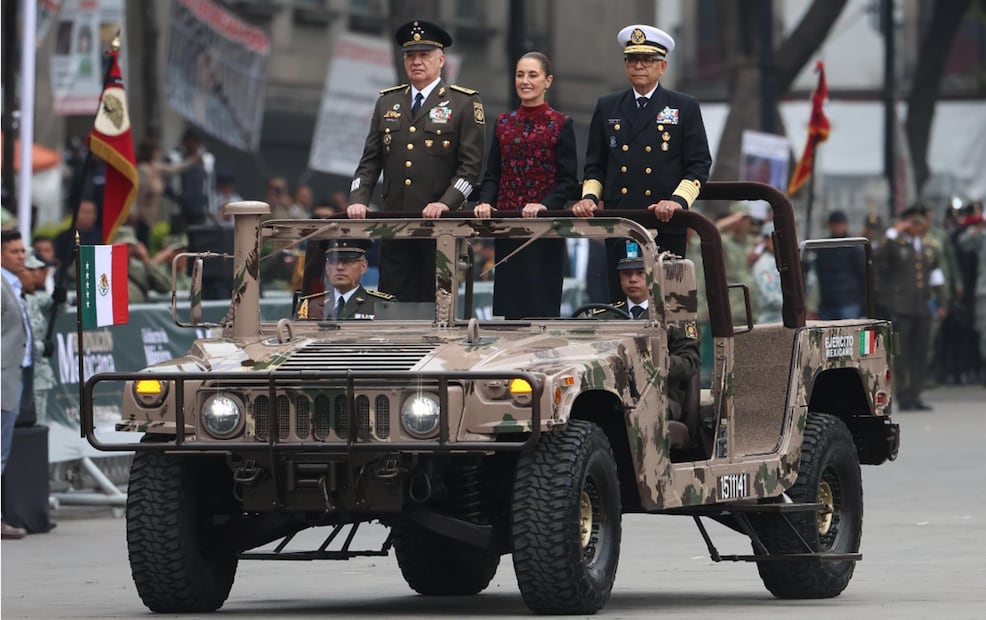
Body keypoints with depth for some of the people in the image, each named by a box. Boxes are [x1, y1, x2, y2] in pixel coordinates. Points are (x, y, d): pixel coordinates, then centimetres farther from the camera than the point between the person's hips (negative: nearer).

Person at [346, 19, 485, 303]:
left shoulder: (465, 103, 1)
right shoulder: (387, 102, 15)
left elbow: (471, 164, -5)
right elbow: (370, 160, 13)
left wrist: (445, 204, -18)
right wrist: (358, 200, -2)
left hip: (441, 225, -4)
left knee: (436, 301, -2)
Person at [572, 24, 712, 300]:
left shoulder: (685, 108, 7)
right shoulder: (607, 108, 15)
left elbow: (699, 165, 2)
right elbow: (595, 165, 18)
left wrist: (678, 201, -14)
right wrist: (589, 197, -1)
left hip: (666, 227, -2)